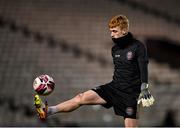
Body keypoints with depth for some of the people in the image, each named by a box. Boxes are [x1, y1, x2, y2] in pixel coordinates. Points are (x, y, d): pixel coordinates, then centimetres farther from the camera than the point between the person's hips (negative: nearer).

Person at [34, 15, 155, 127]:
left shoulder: (138, 47, -9)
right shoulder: (115, 49, 11)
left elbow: (143, 69, -18)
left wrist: (144, 88, -30)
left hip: (131, 93, -5)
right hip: (114, 88, 5)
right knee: (82, 97, -10)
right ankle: (47, 111, -14)